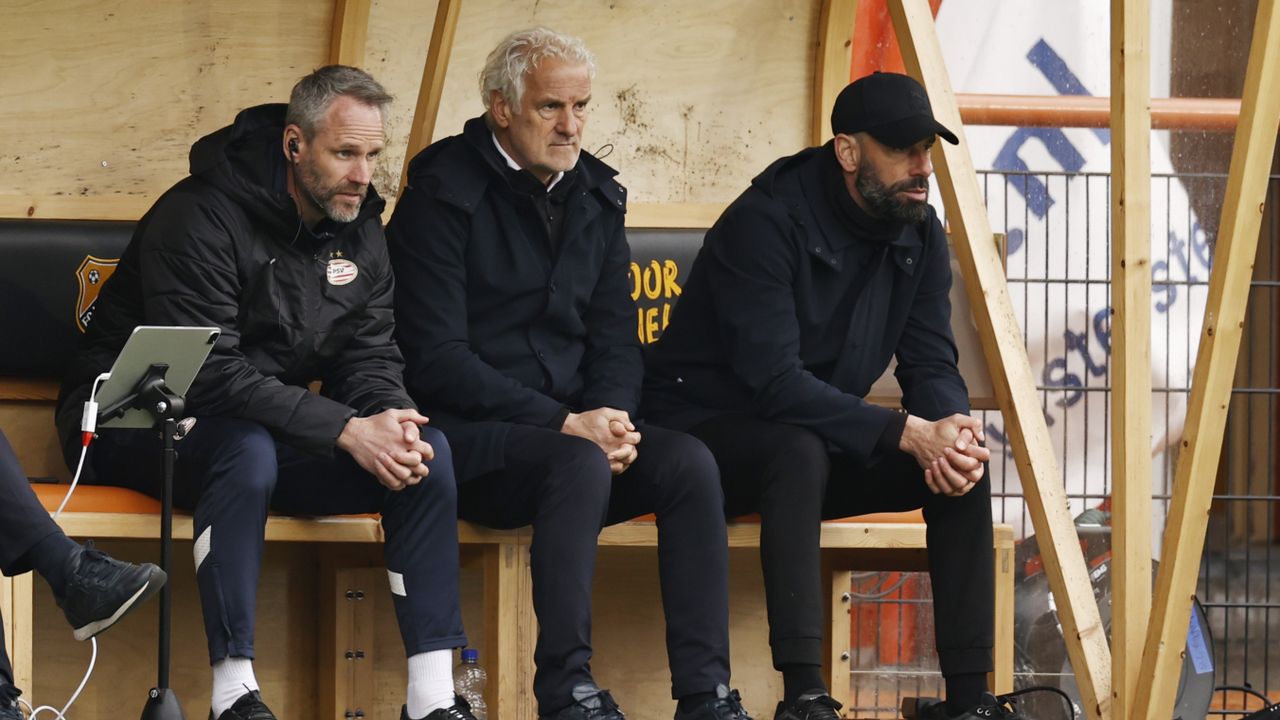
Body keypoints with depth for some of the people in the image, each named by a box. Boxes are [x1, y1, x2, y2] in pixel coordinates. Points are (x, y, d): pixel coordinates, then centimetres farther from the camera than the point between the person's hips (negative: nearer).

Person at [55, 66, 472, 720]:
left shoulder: (360, 235, 5)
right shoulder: (200, 218, -20)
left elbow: (371, 358, 4)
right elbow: (207, 374, -27)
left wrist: (392, 421, -22)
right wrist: (346, 430, -31)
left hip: (273, 427, 7)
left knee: (428, 449, -13)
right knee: (248, 449, -40)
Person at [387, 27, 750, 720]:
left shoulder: (595, 196, 12)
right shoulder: (444, 194, -9)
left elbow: (616, 339, 14)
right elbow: (437, 359, -15)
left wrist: (611, 418, -9)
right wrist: (566, 423, -21)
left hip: (574, 425, 6)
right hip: (468, 438, -6)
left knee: (689, 462, -20)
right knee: (581, 463, -35)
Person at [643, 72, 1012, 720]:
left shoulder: (919, 234, 1)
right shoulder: (765, 222, -23)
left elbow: (930, 363, -1)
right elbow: (774, 381, -30)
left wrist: (951, 423, -26)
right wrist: (907, 433, -35)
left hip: (823, 439, 7)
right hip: (710, 434, -7)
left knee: (963, 463, -15)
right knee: (801, 449, -39)